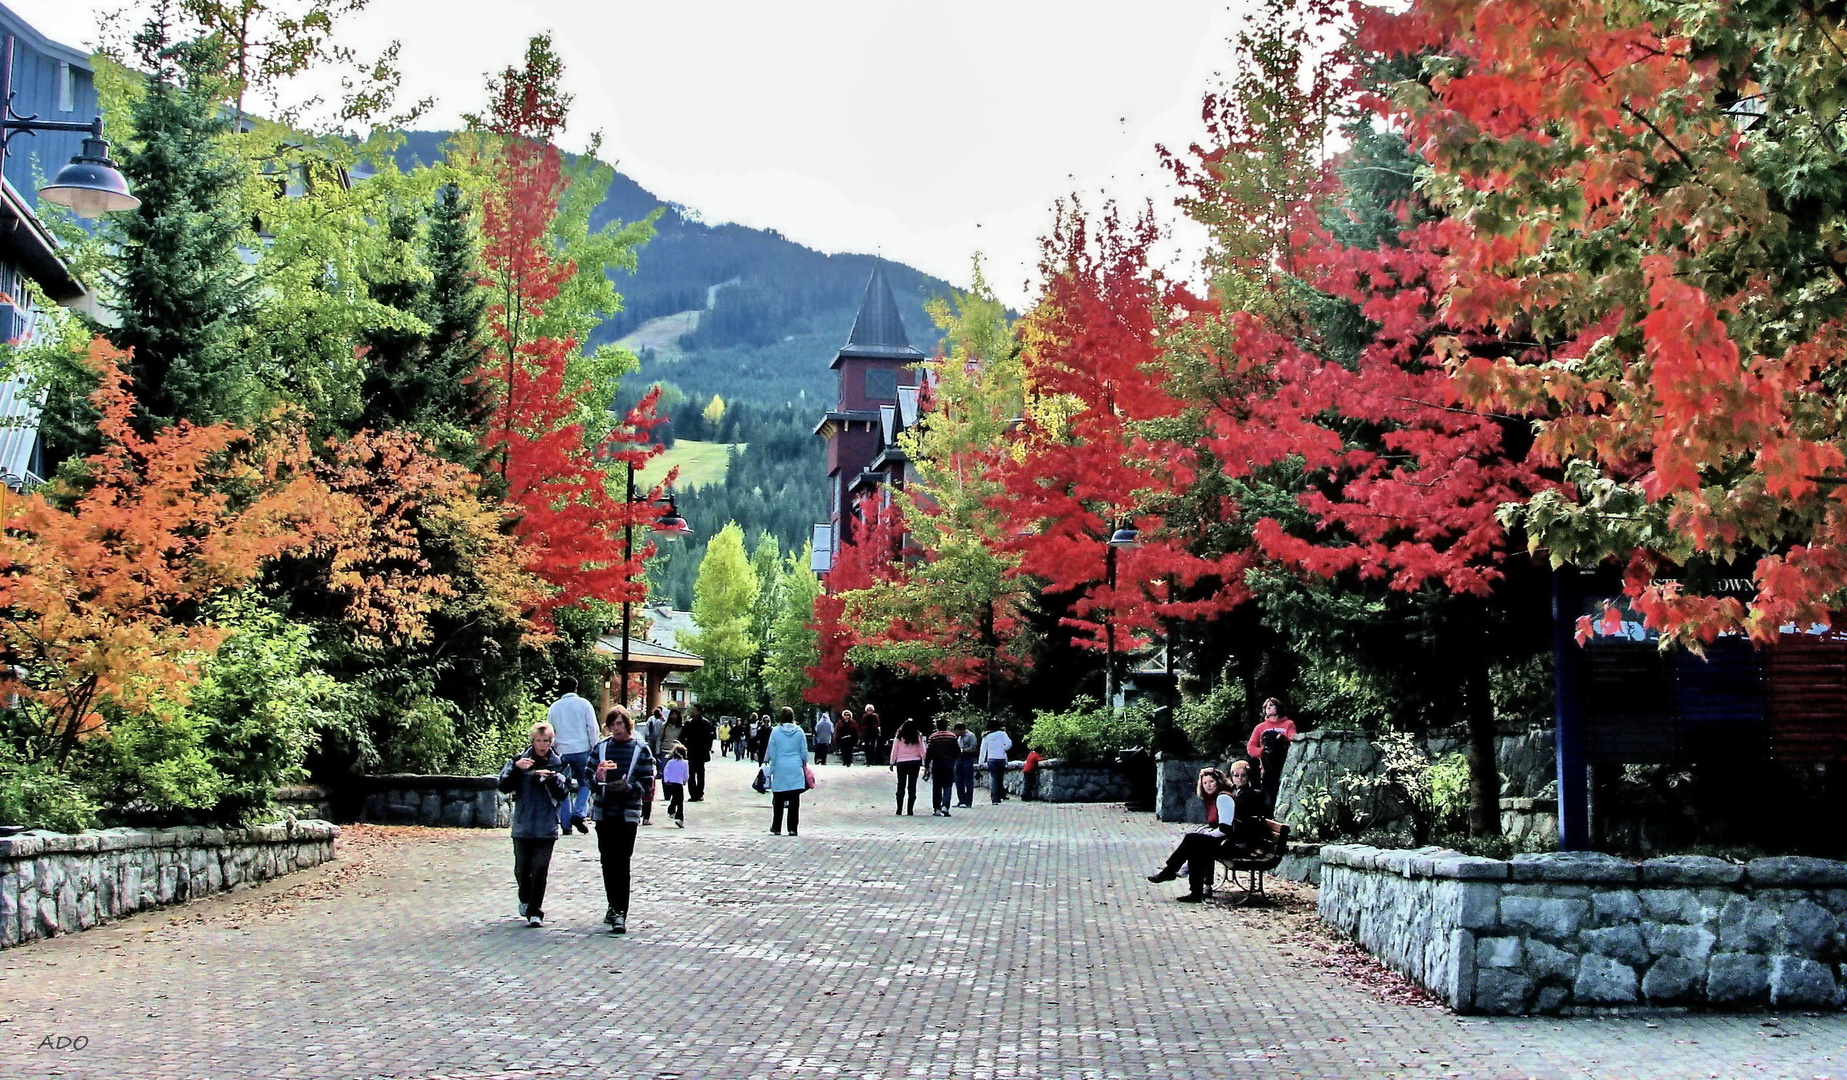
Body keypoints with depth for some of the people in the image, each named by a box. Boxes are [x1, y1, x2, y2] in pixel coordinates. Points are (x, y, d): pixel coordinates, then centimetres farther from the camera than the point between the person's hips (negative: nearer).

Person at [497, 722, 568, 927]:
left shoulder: (558, 763, 4)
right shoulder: (520, 760, 4)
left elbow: (562, 794, -2)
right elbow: (504, 786, -4)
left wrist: (552, 778, -20)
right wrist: (516, 768, -19)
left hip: (547, 827, -1)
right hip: (522, 826, 1)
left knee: (540, 870, -8)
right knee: (522, 868, 11)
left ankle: (535, 912, -3)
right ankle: (525, 899, 38)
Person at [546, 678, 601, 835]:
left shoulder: (554, 707, 8)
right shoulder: (584, 704, 0)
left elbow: (549, 732, 13)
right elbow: (593, 729, -3)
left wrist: (553, 750, 22)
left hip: (562, 751, 2)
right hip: (582, 750, -2)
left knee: (564, 788, 9)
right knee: (585, 784, 10)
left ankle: (566, 825, 6)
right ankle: (578, 814, -13)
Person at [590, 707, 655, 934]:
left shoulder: (640, 749, 1)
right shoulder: (601, 747, 9)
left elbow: (647, 781, -1)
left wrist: (628, 787, -18)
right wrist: (597, 777, -13)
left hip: (628, 813, -4)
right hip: (603, 811, 4)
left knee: (622, 862, -9)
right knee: (607, 861, 9)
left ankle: (620, 913, -10)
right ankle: (614, 906, 23)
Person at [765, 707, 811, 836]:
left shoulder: (775, 732, -4)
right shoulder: (799, 732, 0)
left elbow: (771, 752, 1)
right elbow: (804, 752, 6)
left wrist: (771, 768, 11)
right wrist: (804, 765, 21)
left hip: (780, 768, 0)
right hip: (796, 768, 1)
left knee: (778, 800, 8)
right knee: (794, 800, 1)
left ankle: (777, 827, 14)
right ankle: (793, 828, -2)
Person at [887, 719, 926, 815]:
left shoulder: (899, 736, 0)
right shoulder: (918, 736, 0)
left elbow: (894, 750, 1)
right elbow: (922, 751, 2)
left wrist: (892, 763, 8)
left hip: (901, 763, 0)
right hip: (915, 763, 0)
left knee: (901, 786, 8)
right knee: (912, 787, 4)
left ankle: (899, 809, 4)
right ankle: (910, 810, 1)